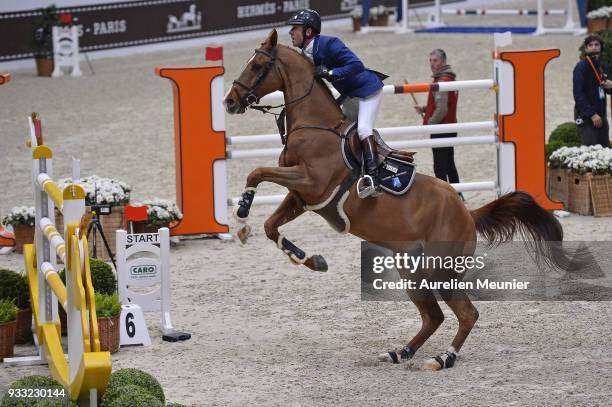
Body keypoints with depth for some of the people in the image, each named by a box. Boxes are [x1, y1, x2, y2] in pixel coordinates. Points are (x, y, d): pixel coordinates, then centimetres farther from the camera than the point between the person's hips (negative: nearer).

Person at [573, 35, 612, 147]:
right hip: (586, 117, -7)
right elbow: (578, 94, -16)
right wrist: (592, 115, -21)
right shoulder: (581, 67, -9)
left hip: (601, 115, 8)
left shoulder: (603, 67, 14)